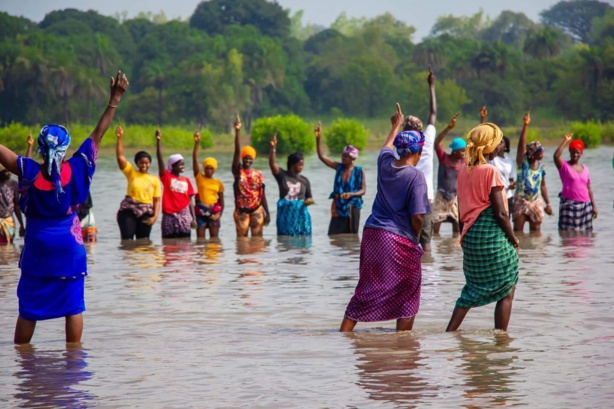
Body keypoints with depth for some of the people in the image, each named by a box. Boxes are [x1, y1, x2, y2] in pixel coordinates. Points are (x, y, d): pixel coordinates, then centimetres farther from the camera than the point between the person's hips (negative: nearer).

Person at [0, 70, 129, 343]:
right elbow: (97, 135, -6)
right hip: (69, 247, 0)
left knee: (29, 306, 6)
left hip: (37, 248, 0)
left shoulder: (30, 172, -12)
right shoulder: (75, 170, -10)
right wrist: (114, 100, -2)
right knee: (73, 305, 5)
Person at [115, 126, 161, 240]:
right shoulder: (131, 173, 5)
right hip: (128, 210, -2)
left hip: (146, 213, 2)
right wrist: (120, 138, -12)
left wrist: (155, 215, -7)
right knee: (127, 240, -11)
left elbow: (156, 200, 6)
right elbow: (120, 156, -3)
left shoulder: (155, 180, 6)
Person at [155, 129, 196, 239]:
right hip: (169, 216, -2)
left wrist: (194, 218, 3)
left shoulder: (186, 180, 11)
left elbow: (190, 200, 11)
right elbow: (160, 159, -8)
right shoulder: (166, 177, 3)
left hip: (184, 215, 2)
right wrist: (158, 141, -18)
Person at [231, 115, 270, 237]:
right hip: (241, 210, -1)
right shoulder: (238, 171, 1)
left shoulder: (258, 175, 7)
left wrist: (267, 213, 5)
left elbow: (262, 194, 9)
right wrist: (237, 131, -21)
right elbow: (237, 151, -10)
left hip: (257, 209, 2)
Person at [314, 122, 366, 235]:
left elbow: (363, 190, -6)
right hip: (338, 206, 3)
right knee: (334, 235, -4)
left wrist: (351, 194, -24)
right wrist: (318, 139, -7)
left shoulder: (359, 171, -6)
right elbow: (321, 156, 2)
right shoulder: (339, 167, 4)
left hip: (351, 207, -3)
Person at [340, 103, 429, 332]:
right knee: (407, 295, 8)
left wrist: (396, 126, 48)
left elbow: (386, 148, 31)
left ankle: (343, 334, 8)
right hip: (400, 240, -6)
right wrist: (416, 237, 5)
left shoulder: (385, 165, 5)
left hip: (372, 234, 6)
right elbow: (417, 218, -15)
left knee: (367, 291, 12)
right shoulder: (415, 176, -12)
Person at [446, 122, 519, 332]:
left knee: (474, 289, 17)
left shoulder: (464, 172, 9)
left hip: (471, 236, 8)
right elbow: (500, 212, -13)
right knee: (507, 290, 4)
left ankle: (449, 332, 9)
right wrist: (513, 239, -3)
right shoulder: (490, 171, -12)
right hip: (493, 234, -8)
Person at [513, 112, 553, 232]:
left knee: (535, 232, 6)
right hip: (521, 201, -4)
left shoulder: (540, 166, 6)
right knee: (518, 231, -4)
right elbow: (521, 144, -19)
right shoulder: (522, 162, -6)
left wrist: (548, 203, 10)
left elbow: (542, 186, 14)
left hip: (536, 202, 4)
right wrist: (526, 125, -29)